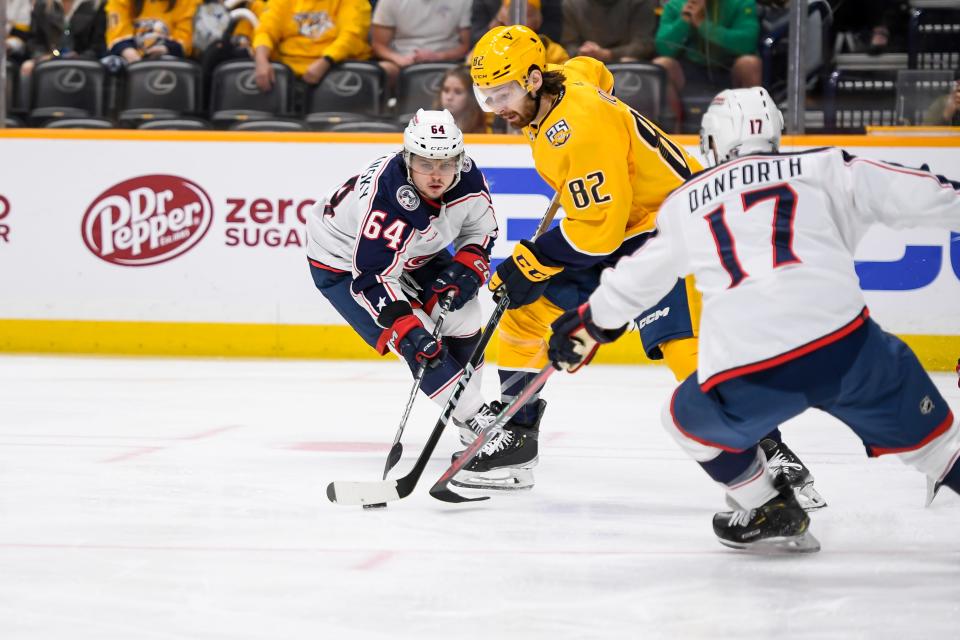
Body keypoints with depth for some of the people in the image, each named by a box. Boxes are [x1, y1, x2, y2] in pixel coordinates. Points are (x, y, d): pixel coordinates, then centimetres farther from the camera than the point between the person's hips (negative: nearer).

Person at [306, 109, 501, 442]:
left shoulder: (468, 178, -19)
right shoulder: (388, 204, -41)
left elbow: (480, 230, 0)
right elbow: (372, 279, -41)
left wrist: (466, 268, -17)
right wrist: (408, 332, -47)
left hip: (415, 252, 7)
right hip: (343, 263, -7)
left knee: (462, 314, 1)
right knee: (423, 347, -17)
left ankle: (471, 406, 19)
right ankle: (476, 421, -6)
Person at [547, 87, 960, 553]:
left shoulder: (686, 204, 21)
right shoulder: (821, 170, 14)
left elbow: (635, 279, 31)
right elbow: (908, 193, 14)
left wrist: (586, 325, 45)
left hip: (746, 378, 0)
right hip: (843, 342, 0)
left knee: (691, 419, 29)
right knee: (920, 426, 17)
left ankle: (771, 514, 28)